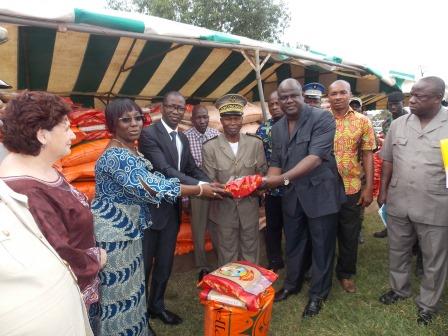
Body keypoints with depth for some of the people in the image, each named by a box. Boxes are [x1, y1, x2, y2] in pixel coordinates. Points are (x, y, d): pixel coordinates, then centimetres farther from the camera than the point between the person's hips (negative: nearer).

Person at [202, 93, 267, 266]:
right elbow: (210, 180, -5)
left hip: (249, 206, 2)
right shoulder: (210, 146, -9)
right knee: (227, 253, 13)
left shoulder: (255, 143, -2)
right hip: (224, 208, -2)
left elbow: (262, 170, 5)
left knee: (250, 251, 17)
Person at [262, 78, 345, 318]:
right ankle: (292, 284, 41)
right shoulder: (277, 128, 8)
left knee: (321, 247, 9)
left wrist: (283, 178, -32)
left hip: (320, 193, -5)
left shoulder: (322, 118, -14)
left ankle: (318, 294, 29)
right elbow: (276, 162, 10)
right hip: (292, 195, 6)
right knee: (293, 243, 20)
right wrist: (268, 181, -12)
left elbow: (316, 157, -25)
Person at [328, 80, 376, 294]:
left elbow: (367, 155, 1)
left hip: (351, 188, 1)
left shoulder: (362, 121, 0)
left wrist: (369, 187, -4)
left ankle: (346, 273, 33)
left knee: (349, 234, 13)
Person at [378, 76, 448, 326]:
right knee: (398, 251, 20)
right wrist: (383, 190, 8)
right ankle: (399, 289, 44)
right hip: (398, 203, 4)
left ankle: (428, 304, 35)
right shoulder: (398, 124, 1)